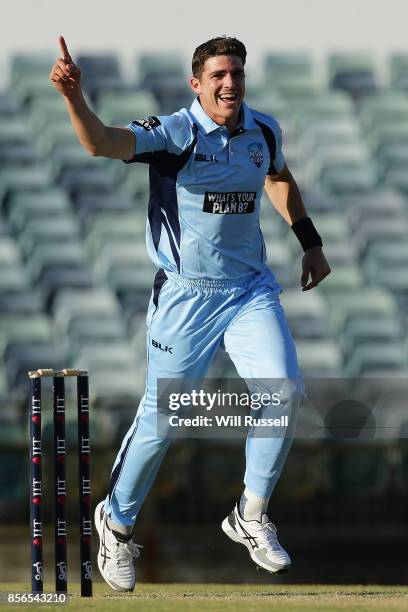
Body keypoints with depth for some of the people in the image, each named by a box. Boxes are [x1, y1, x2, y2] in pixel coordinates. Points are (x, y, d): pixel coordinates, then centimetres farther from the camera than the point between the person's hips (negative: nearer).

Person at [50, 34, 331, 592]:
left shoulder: (264, 130, 1)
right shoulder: (174, 132, -17)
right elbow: (103, 143, -35)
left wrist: (310, 243, 24)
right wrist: (73, 97, -53)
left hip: (251, 289, 4)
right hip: (186, 296, -4)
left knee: (286, 393, -12)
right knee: (161, 417, 0)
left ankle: (251, 519, 7)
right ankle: (117, 523, 24)